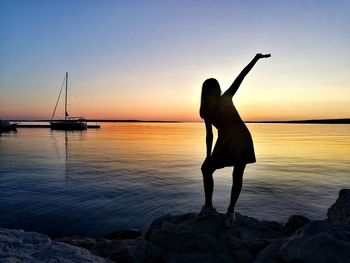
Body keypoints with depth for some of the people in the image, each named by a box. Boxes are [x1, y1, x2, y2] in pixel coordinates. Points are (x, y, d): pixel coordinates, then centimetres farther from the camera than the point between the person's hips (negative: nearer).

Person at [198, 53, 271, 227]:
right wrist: (208, 156, 6)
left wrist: (256, 59, -13)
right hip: (224, 141, 4)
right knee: (206, 169, -2)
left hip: (240, 138, -3)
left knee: (237, 175, -4)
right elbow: (209, 134, 6)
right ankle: (208, 206, 11)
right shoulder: (206, 112, 1)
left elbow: (240, 77, -10)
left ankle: (231, 211, 8)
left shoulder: (226, 99, -4)